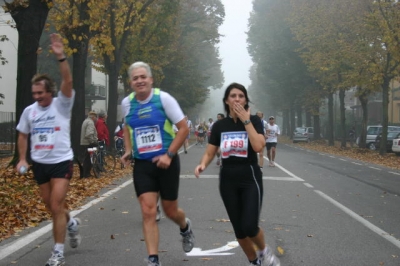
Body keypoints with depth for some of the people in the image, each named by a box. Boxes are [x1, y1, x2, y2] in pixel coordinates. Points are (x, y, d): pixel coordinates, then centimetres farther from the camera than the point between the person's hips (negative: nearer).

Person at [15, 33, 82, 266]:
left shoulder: (62, 104, -10)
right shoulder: (29, 111, 3)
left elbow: (68, 81, -26)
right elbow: (23, 135, 16)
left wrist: (61, 57, -37)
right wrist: (22, 159, 7)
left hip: (61, 162, -5)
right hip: (39, 164, 5)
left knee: (56, 207, -11)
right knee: (52, 207, 16)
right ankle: (72, 223, 47)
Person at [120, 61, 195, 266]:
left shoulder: (163, 98, -11)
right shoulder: (127, 103, 1)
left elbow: (184, 128, -9)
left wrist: (169, 154, -17)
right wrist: (128, 150, 5)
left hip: (166, 162, -2)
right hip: (142, 165, 2)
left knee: (170, 210, 10)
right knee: (148, 212, -8)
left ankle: (185, 228, 46)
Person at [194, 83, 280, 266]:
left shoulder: (254, 120, -5)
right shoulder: (219, 125, 3)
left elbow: (258, 146, -21)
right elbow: (209, 153, 4)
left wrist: (246, 120, -18)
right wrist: (202, 164, -18)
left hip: (250, 178, -3)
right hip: (228, 181, 3)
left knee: (250, 227, -14)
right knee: (239, 230, 7)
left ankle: (264, 250, 19)